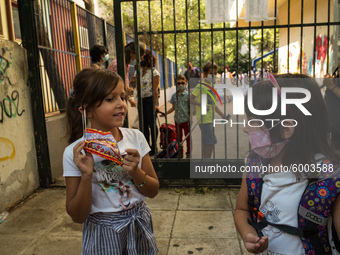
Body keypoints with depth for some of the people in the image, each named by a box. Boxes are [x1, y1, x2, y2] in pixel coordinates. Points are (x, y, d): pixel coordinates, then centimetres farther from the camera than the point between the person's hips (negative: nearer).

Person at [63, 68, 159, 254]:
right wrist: (86, 175, -26)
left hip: (140, 226, 3)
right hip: (103, 234, -3)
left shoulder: (136, 138, -8)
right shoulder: (74, 153, -15)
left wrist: (135, 171, -21)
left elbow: (153, 191, -2)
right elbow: (77, 216, -12)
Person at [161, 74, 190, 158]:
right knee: (179, 137, 14)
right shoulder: (174, 96, 5)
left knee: (188, 137, 7)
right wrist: (165, 113, 8)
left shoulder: (188, 95, -7)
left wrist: (191, 119, -12)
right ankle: (180, 152, 28)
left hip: (186, 120, -4)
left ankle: (188, 152, 21)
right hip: (177, 120, 4)